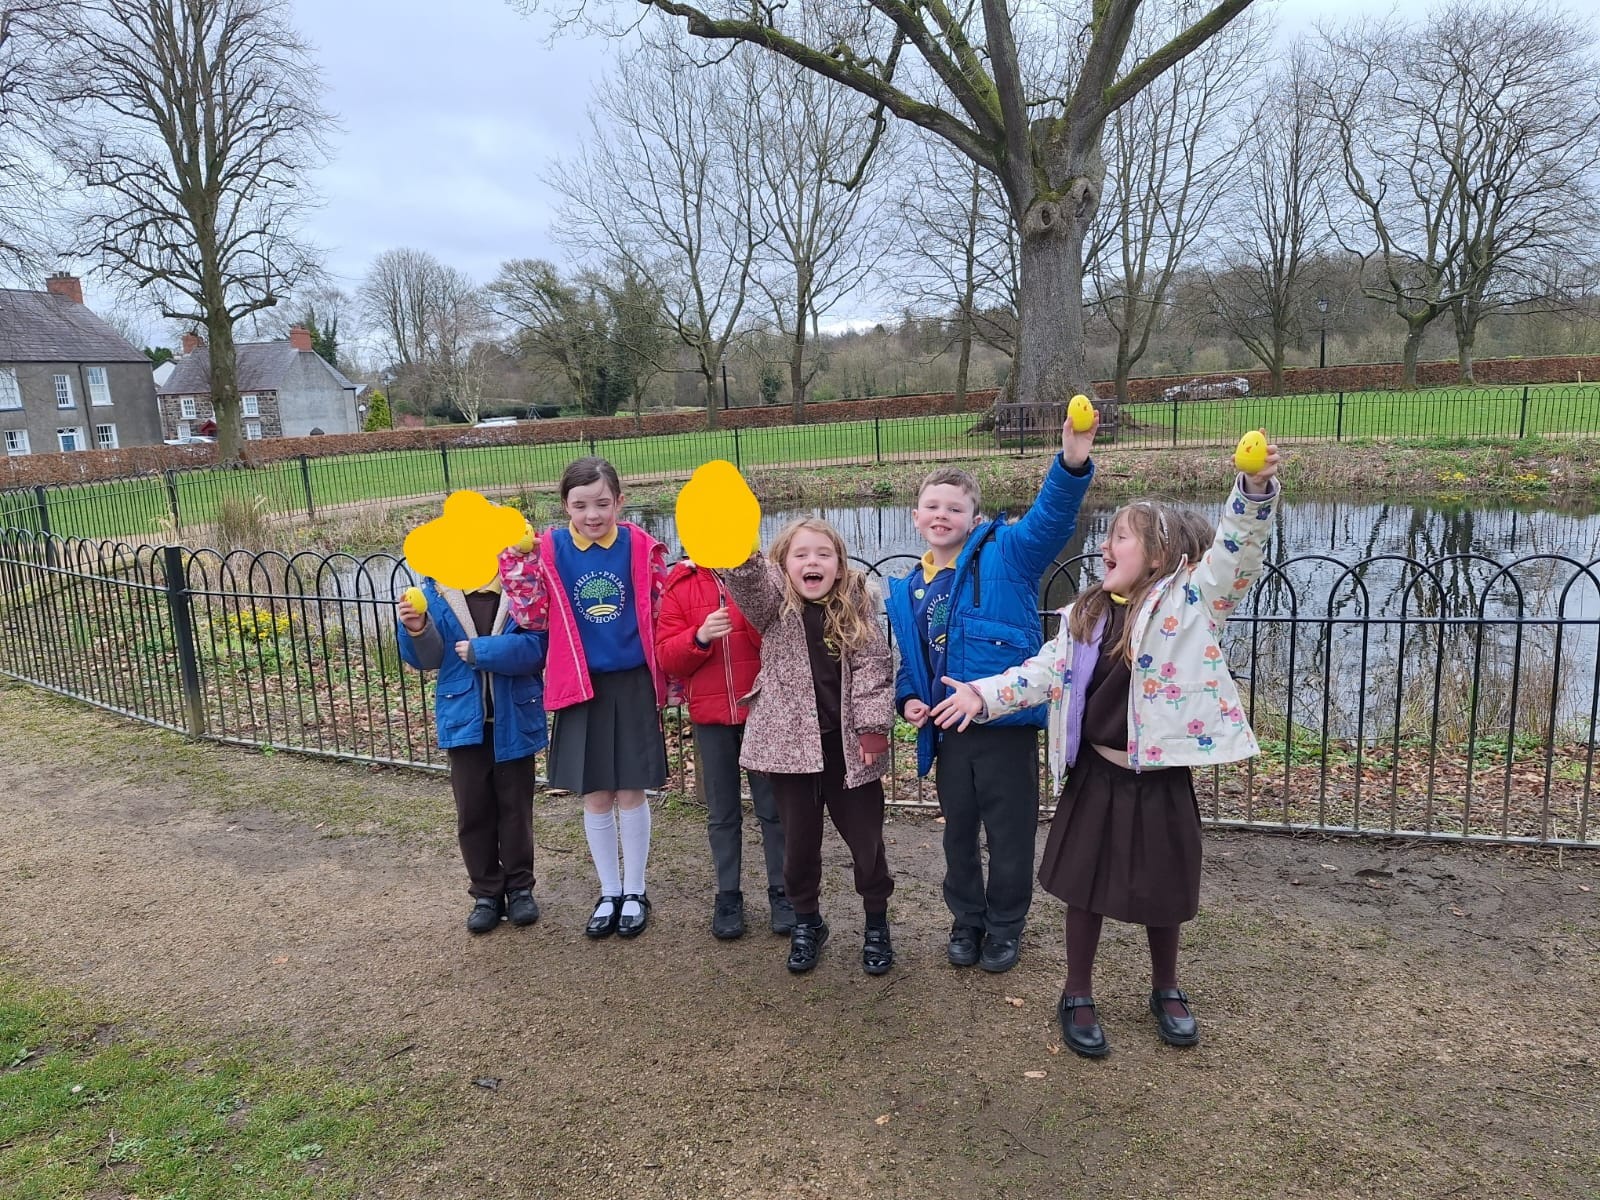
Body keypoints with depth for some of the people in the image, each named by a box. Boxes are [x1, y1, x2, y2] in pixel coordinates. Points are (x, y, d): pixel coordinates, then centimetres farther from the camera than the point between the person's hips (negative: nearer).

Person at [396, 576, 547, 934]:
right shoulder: (437, 590, -1)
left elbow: (534, 647, -21)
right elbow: (427, 657, -3)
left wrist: (477, 650, -20)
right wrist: (415, 629, -23)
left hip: (514, 718, -2)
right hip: (464, 718, 2)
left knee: (516, 807, 11)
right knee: (472, 811, 10)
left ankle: (520, 888, 27)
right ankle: (486, 892, 25)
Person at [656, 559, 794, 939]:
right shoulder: (680, 583, 3)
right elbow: (666, 658, -3)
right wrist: (700, 636, -21)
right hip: (710, 715, 2)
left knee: (773, 807, 9)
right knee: (722, 814, 12)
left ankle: (782, 891, 23)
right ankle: (728, 895, 24)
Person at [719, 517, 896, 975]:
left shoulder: (858, 607, 0)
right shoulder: (773, 604, -2)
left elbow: (873, 668, -1)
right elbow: (749, 580, -24)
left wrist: (873, 727, -9)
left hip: (848, 744, 0)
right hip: (791, 742, 0)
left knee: (865, 835, 10)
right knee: (799, 839, 12)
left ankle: (877, 921, 32)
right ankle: (806, 921, 34)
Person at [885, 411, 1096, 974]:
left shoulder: (1004, 555, -7)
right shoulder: (906, 591, 8)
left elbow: (1050, 519, -25)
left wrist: (1072, 463, -43)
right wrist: (908, 699, -1)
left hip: (1008, 721, -5)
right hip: (949, 729, 5)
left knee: (1010, 831, 10)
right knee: (958, 831, 18)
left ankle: (1006, 926, 32)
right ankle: (966, 921, 39)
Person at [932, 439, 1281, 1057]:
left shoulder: (1189, 600, -8)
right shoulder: (1084, 616, 5)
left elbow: (1236, 548, -21)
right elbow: (1042, 673, 1)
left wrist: (1255, 490, -38)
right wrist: (983, 692, -13)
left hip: (1161, 777, -3)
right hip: (1094, 773, 3)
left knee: (1162, 891, 15)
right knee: (1085, 887, 12)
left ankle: (1166, 990, 41)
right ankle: (1078, 997, 31)